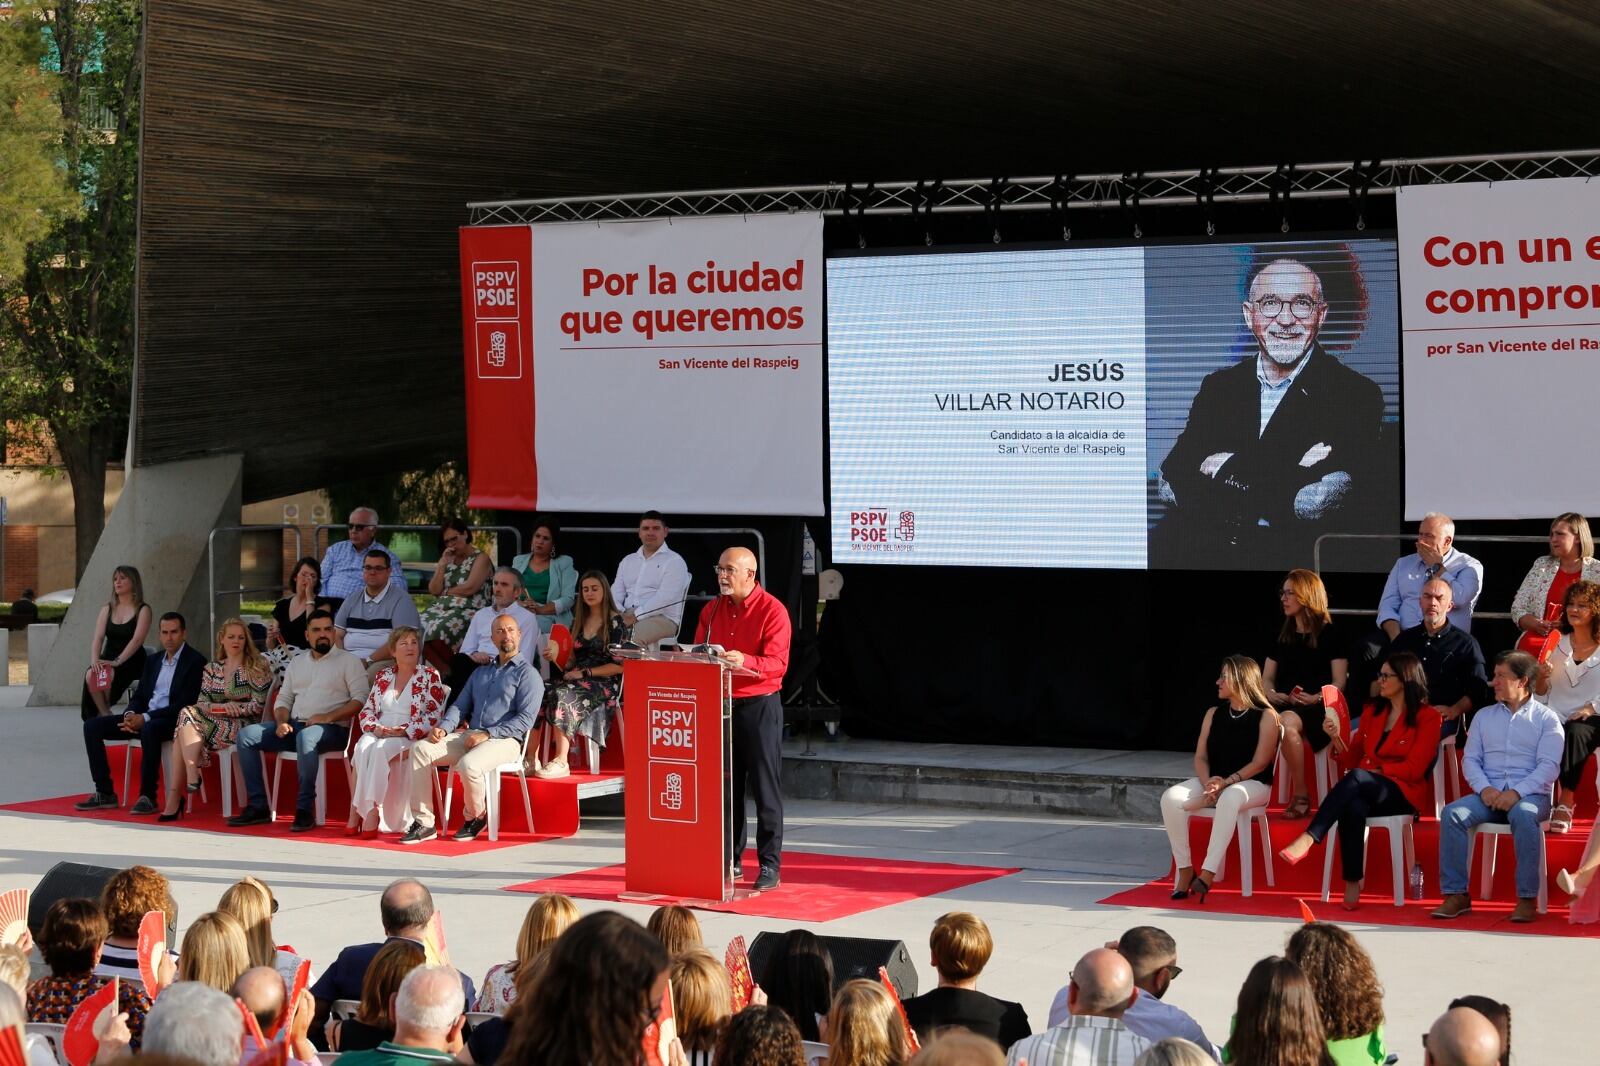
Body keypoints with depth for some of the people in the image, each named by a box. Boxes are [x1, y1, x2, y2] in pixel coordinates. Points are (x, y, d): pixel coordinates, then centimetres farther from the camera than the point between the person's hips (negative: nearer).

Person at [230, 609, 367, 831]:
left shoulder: (348, 661, 4)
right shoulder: (297, 662, 21)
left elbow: (360, 699, -7)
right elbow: (283, 700, 20)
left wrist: (328, 717, -19)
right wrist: (281, 722, -3)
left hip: (332, 729, -6)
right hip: (295, 725, 6)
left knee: (306, 736, -41)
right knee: (246, 735, -11)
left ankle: (305, 810, -35)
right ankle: (258, 806, -14)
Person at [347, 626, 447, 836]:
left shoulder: (429, 675, 4)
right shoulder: (383, 676, 19)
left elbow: (435, 715, -5)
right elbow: (367, 711, 18)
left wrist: (402, 731, -14)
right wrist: (375, 727, -5)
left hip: (410, 738, -4)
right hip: (379, 733, 4)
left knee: (380, 750, -35)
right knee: (363, 748, -31)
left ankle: (370, 813, -35)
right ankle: (357, 814, -36)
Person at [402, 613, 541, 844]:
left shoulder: (527, 674, 2)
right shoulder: (481, 673, 25)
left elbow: (526, 719, -9)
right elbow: (460, 706, 19)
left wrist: (488, 734, -17)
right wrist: (444, 728, -3)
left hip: (503, 740, -6)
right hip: (469, 736, 6)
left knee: (468, 764, -36)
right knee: (421, 749, -16)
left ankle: (475, 817, -6)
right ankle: (423, 822, -19)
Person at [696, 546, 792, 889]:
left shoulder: (772, 610, -8)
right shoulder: (712, 610, 10)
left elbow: (778, 664, -16)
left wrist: (744, 662, -34)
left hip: (759, 705, -6)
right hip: (720, 704, 6)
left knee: (765, 786, -4)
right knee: (725, 786, 9)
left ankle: (770, 864, -1)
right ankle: (730, 860, 17)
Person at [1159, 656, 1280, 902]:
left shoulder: (1266, 716, -2)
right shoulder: (1214, 714, 14)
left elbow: (1260, 763, -10)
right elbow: (1201, 757, 9)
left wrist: (1225, 783, -20)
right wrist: (1208, 783, -13)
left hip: (1253, 784, -5)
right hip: (1213, 782, 5)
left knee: (1229, 797, -42)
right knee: (1171, 798, -24)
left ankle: (1207, 873, -44)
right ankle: (1185, 870, -19)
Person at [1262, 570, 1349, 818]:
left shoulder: (1330, 633, 4)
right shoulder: (1284, 635, 22)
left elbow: (1339, 683, -2)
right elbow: (1266, 678, 20)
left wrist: (1314, 698, -20)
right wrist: (1271, 694, -3)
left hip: (1316, 708, -5)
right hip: (1283, 704, 5)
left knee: (1285, 723, -39)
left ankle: (1300, 796, -26)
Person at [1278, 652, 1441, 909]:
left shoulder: (1427, 717, 3)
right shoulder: (1373, 712, 20)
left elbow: (1414, 768, -6)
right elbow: (1352, 760, 20)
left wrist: (1374, 770, -11)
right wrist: (1337, 739, 2)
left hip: (1404, 793, -4)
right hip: (1364, 793, 4)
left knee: (1356, 778, -37)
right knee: (1353, 807, -36)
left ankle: (1307, 839, -45)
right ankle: (1352, 885, -39)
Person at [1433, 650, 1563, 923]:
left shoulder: (1546, 718, 7)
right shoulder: (1484, 716, 20)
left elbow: (1548, 766, -5)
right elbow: (1470, 759, 11)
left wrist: (1517, 793, -19)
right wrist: (1484, 789, -10)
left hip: (1530, 795, -4)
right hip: (1489, 794, 4)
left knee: (1523, 815, -39)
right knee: (1452, 813, -26)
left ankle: (1527, 898, -34)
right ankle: (1457, 895, -25)